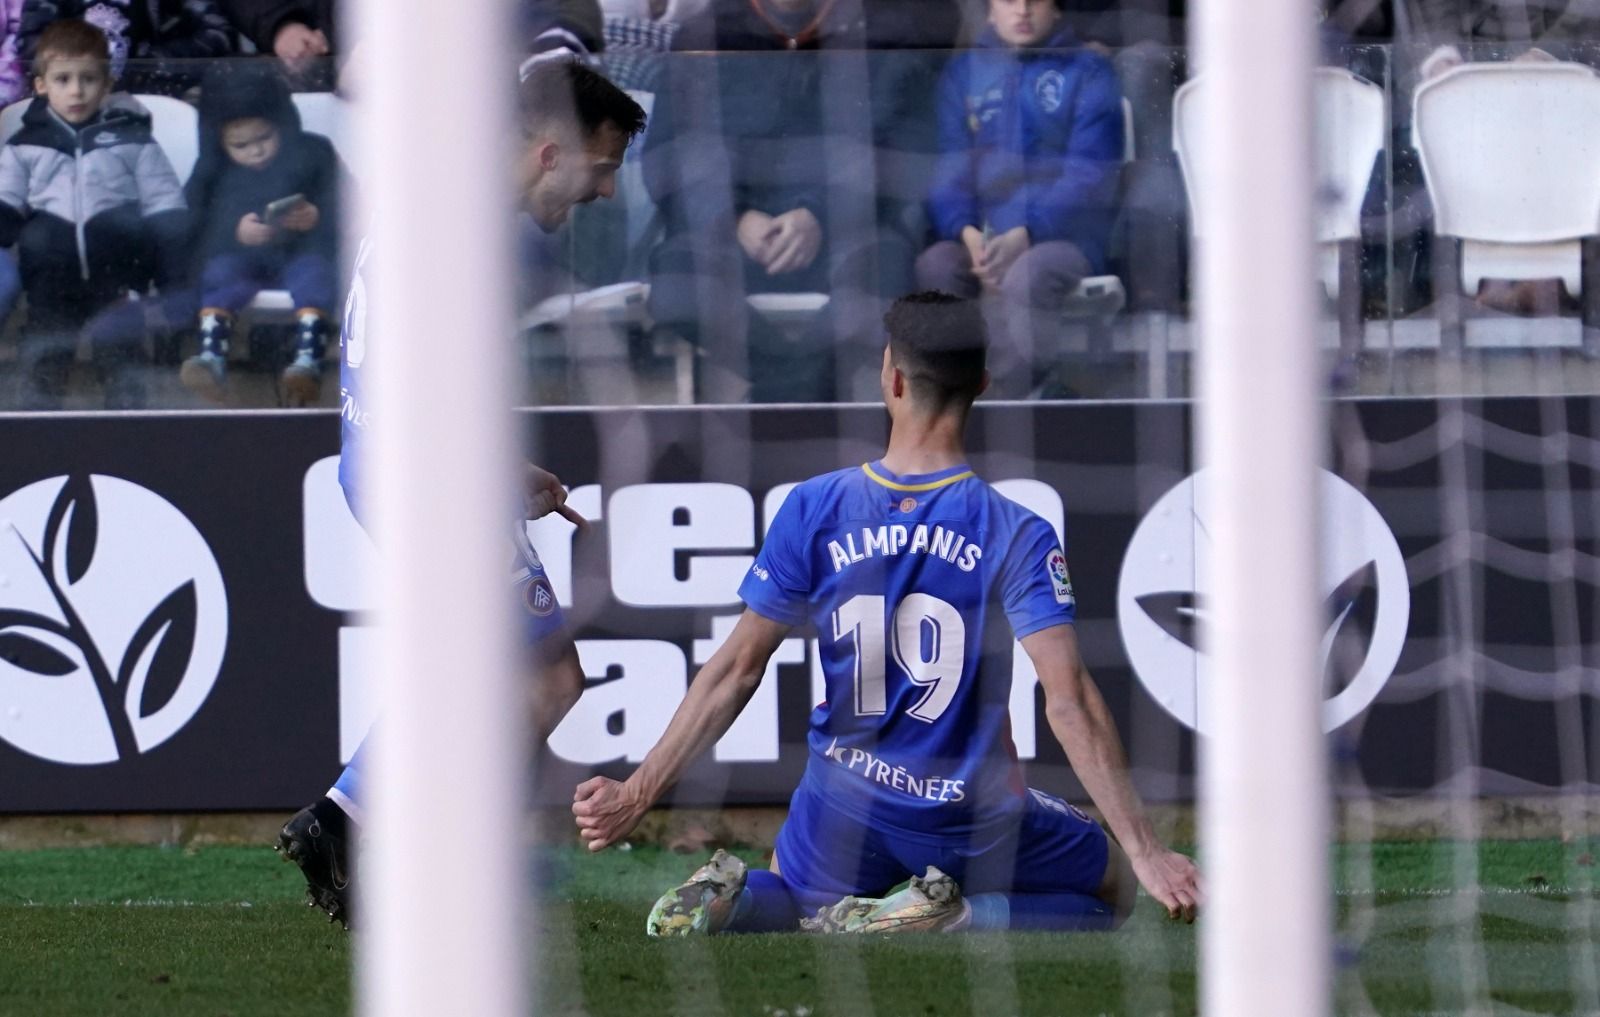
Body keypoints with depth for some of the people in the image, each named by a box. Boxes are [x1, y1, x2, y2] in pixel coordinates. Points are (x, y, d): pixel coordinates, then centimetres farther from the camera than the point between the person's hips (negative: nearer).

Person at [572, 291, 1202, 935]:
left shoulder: (813, 512, -7)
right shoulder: (1016, 535, -14)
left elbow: (737, 667, -5)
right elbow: (1069, 700, -20)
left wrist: (638, 793, 2)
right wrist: (1144, 852, -20)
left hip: (843, 815, 3)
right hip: (969, 825, -3)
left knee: (793, 901, 35)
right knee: (1113, 887, 21)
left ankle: (726, 902, -4)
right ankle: (949, 919, -10)